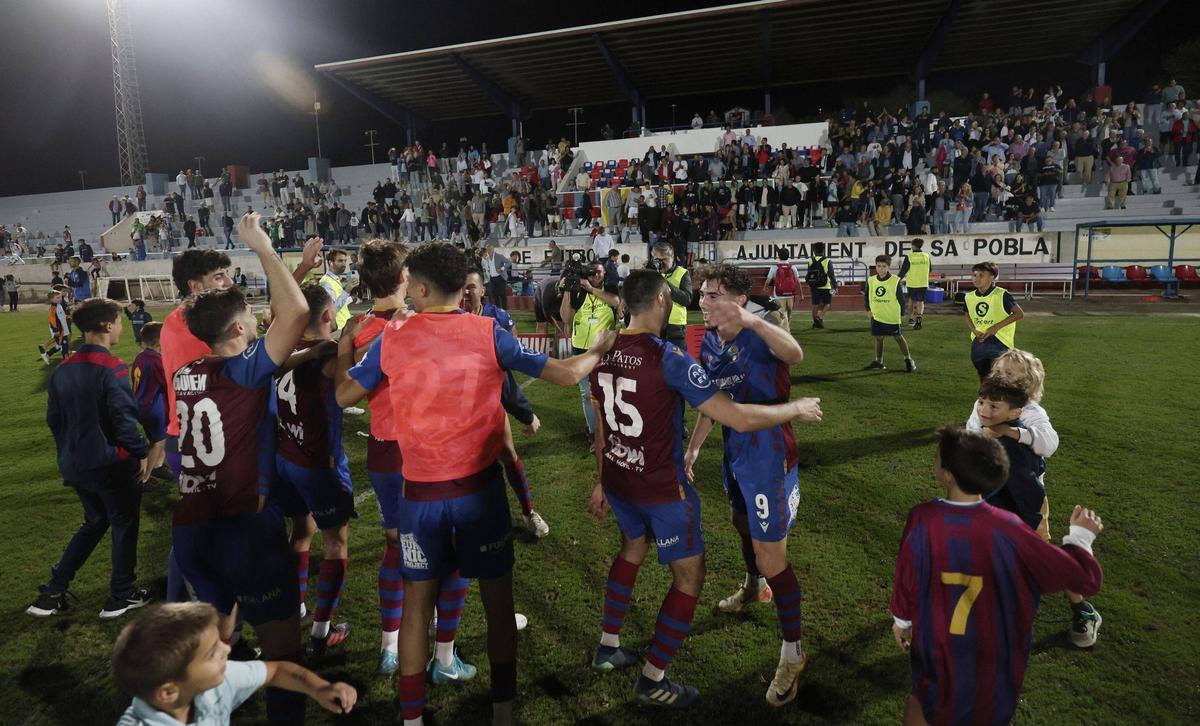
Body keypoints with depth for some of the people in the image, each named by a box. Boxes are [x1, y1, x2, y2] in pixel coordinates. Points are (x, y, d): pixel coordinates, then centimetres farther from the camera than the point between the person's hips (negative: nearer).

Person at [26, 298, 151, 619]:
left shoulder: (63, 369, 4)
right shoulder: (112, 368, -19)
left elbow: (54, 418, 11)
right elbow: (124, 418, -21)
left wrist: (68, 453, 21)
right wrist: (142, 453, -9)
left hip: (76, 464, 7)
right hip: (112, 464, -7)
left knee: (94, 522, 24)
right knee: (124, 525, 10)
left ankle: (52, 593, 23)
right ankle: (122, 596, 19)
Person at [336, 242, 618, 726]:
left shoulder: (391, 339, -4)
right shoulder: (488, 334, -7)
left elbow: (343, 395, 8)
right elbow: (568, 375, -7)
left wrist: (343, 350, 26)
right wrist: (598, 351, 13)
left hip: (421, 492, 1)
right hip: (479, 485, -1)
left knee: (417, 601, 14)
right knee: (497, 599, 13)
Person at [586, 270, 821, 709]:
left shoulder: (604, 354, -3)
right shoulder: (669, 358, -24)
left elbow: (601, 430, 9)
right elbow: (738, 419, -24)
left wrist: (602, 482, 21)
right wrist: (797, 408, -9)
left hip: (618, 480, 7)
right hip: (662, 489, -7)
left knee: (633, 546, 31)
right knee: (689, 574, 12)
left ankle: (608, 648, 41)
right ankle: (653, 681, 21)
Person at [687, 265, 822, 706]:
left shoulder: (758, 337, -24)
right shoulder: (709, 343, 0)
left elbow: (795, 355, -48)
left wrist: (753, 321, -63)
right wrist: (692, 448, 12)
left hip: (769, 455, -8)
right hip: (735, 450, 8)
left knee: (770, 557, -3)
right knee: (742, 523, 30)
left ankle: (793, 654, 15)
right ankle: (753, 589, 61)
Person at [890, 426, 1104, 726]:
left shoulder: (922, 518, -24)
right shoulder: (1006, 528, -26)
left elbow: (906, 576, -9)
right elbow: (1086, 578, -19)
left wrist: (901, 620, 11)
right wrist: (1081, 535, 1)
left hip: (936, 644, 0)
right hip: (991, 651, 0)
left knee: (924, 701, 28)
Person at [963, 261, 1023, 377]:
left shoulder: (1001, 295, -14)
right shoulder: (969, 297, 2)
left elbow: (1019, 313, -10)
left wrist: (997, 326, -16)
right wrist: (974, 331, -2)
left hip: (999, 342, -5)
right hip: (978, 342, 5)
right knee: (984, 378, 15)